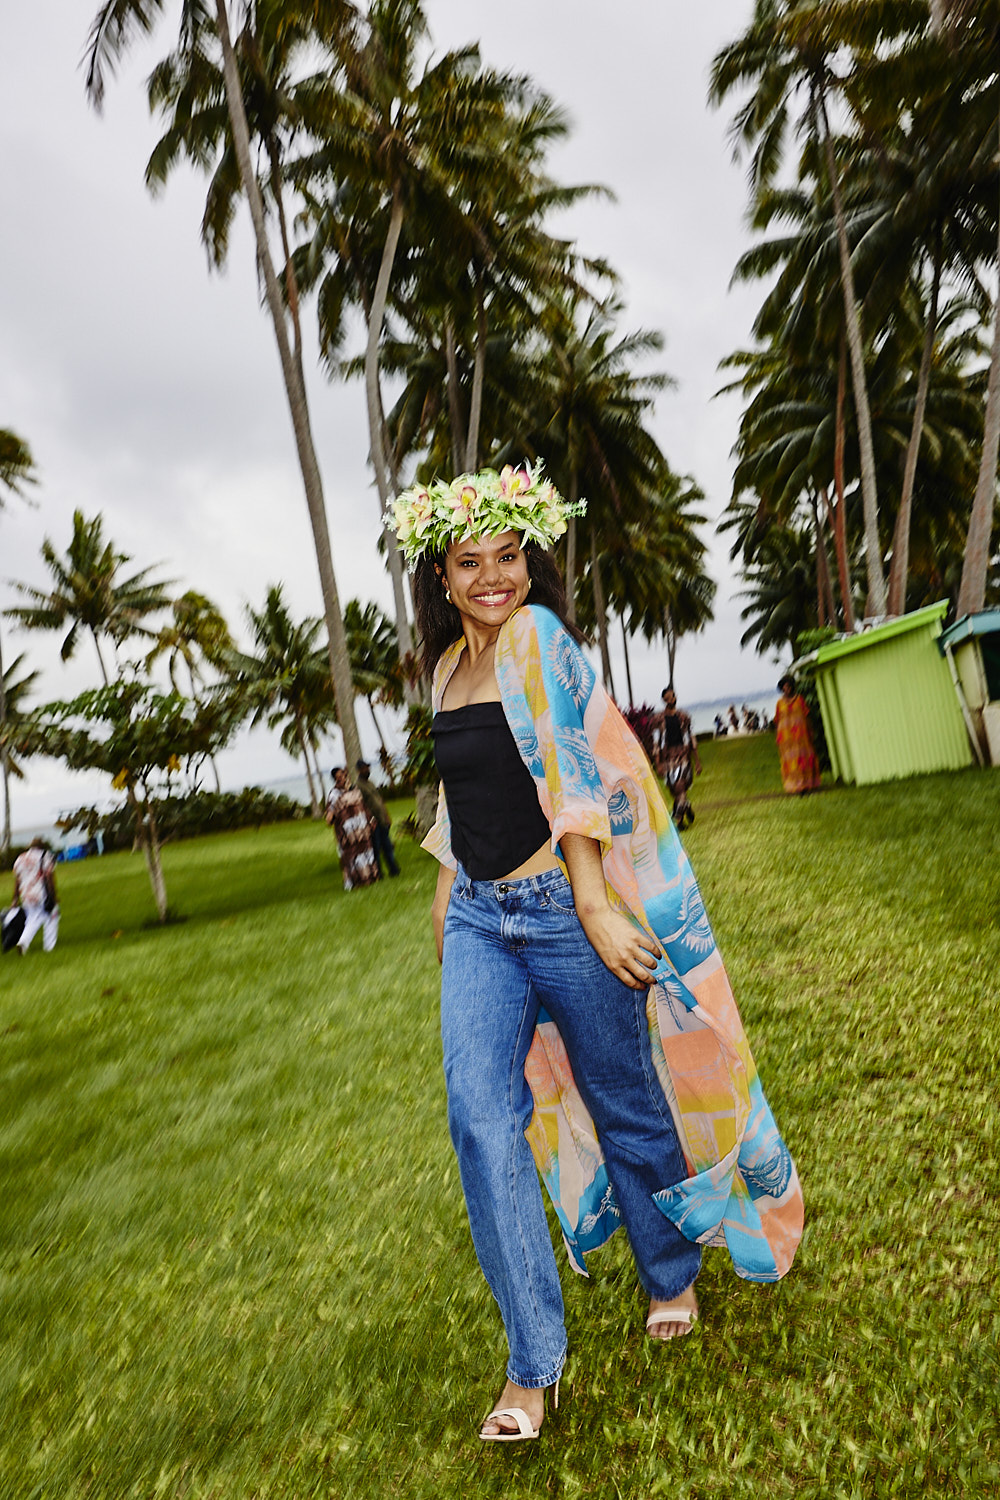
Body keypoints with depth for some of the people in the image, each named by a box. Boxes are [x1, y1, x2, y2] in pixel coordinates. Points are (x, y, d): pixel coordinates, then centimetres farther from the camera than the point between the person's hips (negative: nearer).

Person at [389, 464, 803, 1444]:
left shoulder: (537, 638, -9)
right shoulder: (448, 661, 11)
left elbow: (571, 775, -16)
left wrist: (593, 903, -19)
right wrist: (448, 886, 22)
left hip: (564, 907, -5)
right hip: (479, 922, 6)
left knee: (625, 1104, 11)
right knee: (480, 1117, -6)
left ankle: (672, 1280, 38)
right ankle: (533, 1364, 8)